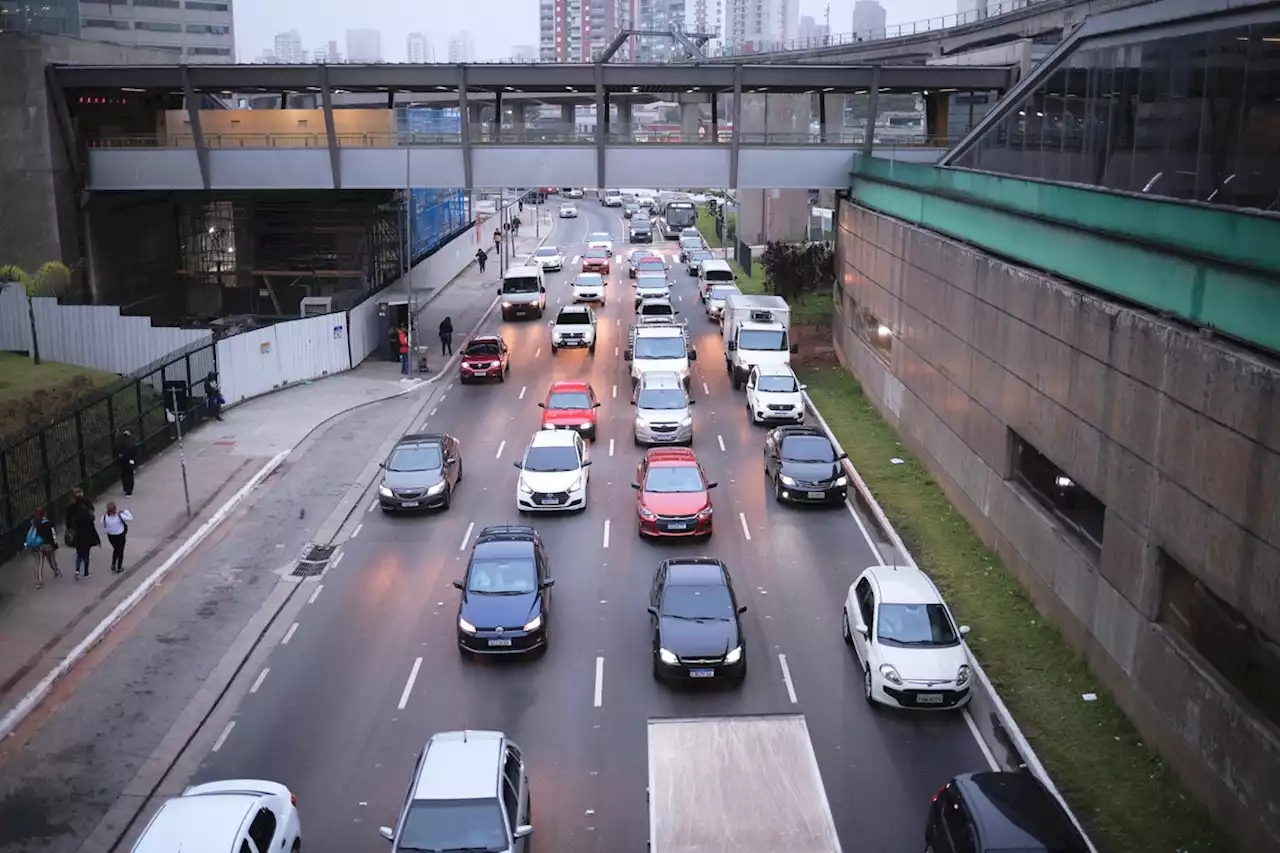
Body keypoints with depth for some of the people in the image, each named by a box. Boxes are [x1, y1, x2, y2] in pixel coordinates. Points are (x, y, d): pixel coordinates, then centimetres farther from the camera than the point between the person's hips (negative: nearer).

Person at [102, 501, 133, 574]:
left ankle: (113, 565, 26)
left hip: (110, 536, 2)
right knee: (121, 551, 19)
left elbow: (103, 527, -7)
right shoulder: (120, 516, -27)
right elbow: (130, 518, -15)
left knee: (116, 549, 30)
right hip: (120, 536, -2)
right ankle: (119, 568, 30)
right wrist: (125, 511, -4)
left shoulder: (104, 517, -21)